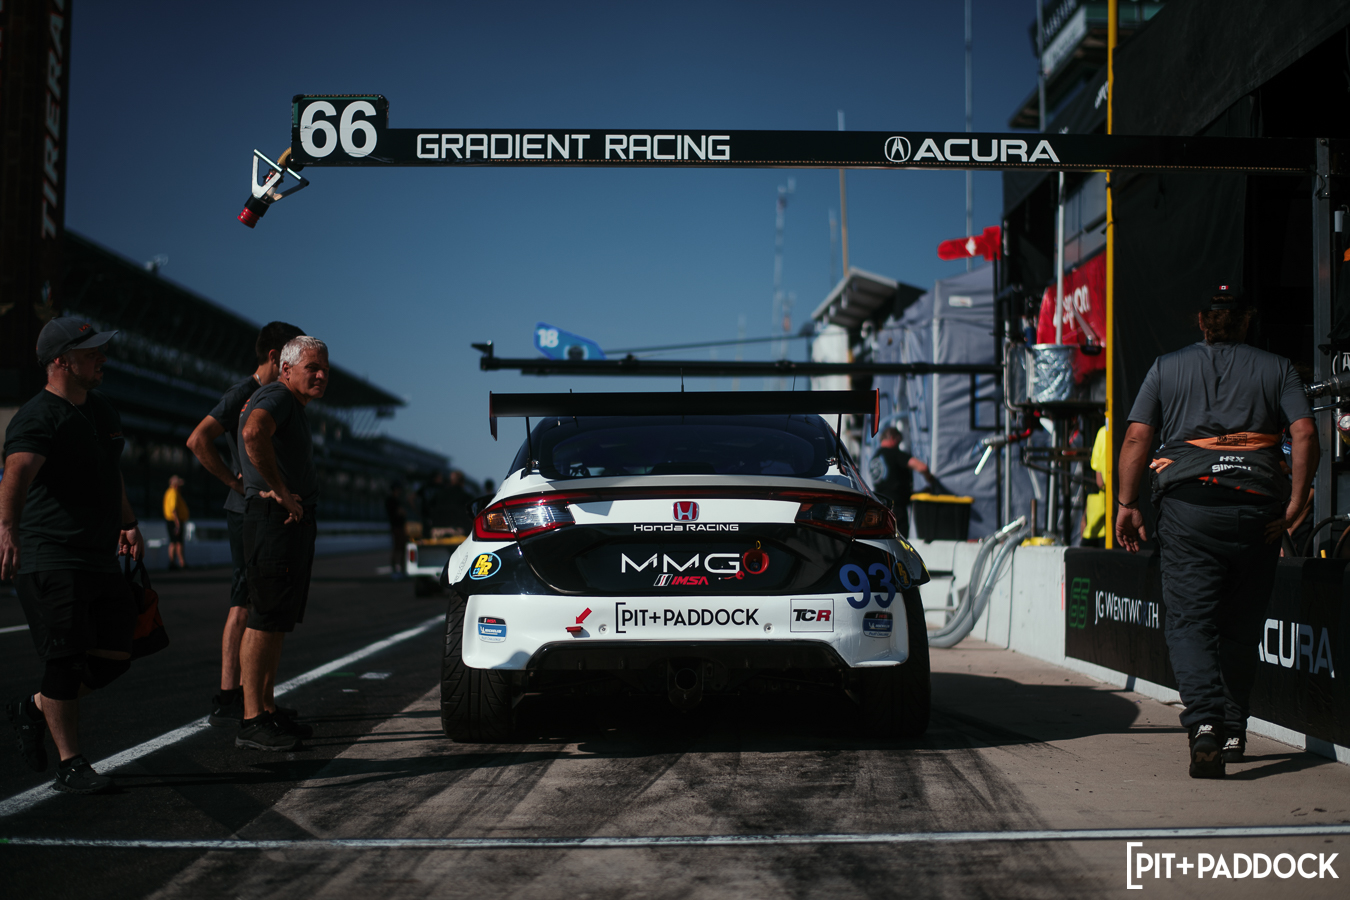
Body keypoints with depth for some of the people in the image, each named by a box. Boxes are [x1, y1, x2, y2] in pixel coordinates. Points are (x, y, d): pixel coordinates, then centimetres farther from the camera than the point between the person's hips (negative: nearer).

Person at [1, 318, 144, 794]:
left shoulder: (103, 410, 16)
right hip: (49, 558, -8)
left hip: (101, 556, 8)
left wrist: (127, 522, 36)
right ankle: (70, 765, 4)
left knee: (115, 655, 6)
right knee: (67, 661, -8)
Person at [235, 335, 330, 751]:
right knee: (265, 619, -11)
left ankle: (268, 710, 20)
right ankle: (252, 721, -11)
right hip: (274, 518, -11)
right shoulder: (276, 397, -11)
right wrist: (279, 491, -25)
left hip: (296, 518, 11)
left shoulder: (295, 406, 21)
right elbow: (254, 434, -33)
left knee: (281, 621, 13)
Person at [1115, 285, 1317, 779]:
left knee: (1190, 620, -5)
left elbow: (1136, 438, 4)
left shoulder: (1166, 367, 13)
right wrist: (1296, 501, -2)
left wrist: (1127, 505, 6)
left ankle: (1204, 722, -25)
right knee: (1241, 626, 13)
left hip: (1189, 502, -1)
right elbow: (1305, 433, -2)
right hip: (1258, 506, 1)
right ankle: (1233, 731, 18)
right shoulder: (1277, 369, 12)